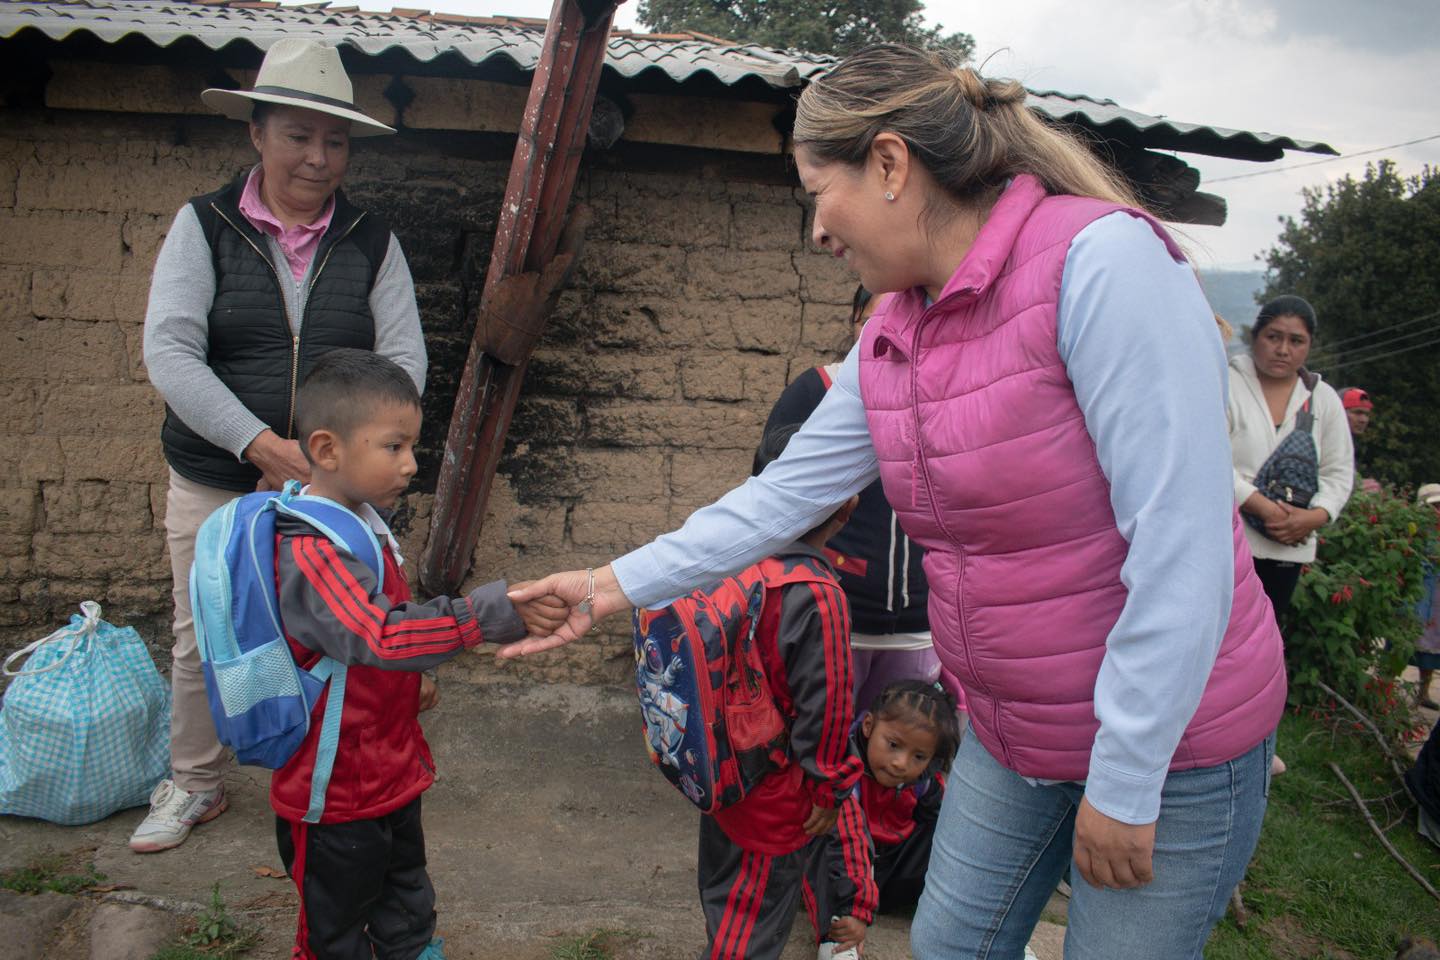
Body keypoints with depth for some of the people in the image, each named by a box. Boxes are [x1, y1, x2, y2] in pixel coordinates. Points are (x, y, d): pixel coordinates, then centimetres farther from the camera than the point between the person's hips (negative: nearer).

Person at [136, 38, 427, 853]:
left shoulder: (372, 242, 4)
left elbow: (404, 359, -3)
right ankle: (195, 786, 33)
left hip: (335, 490, 0)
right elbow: (170, 352, -10)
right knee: (203, 641, 11)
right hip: (215, 486, 0)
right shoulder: (204, 226, 0)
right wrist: (263, 446, -20)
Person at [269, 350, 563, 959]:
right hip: (336, 790, -9)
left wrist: (409, 682, 15)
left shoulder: (363, 520, 3)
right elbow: (383, 637, -40)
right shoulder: (310, 552, -28)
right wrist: (494, 612, -43)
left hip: (391, 766, 9)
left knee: (407, 910, 23)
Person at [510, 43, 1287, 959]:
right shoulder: (890, 339, 1)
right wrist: (618, 585, 5)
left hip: (1170, 739, -7)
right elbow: (787, 493, 6)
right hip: (1010, 735, 7)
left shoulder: (1103, 263, -24)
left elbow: (1180, 545, -26)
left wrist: (1124, 783, -21)